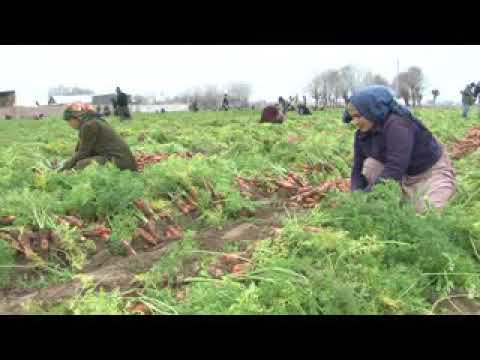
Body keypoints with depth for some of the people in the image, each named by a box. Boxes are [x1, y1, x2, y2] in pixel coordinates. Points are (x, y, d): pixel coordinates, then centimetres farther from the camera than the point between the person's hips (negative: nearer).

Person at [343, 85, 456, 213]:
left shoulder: (397, 124, -32)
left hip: (432, 171, -6)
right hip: (404, 174, 7)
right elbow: (358, 169, -7)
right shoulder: (362, 134, -8)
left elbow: (394, 169, -39)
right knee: (370, 164, -16)